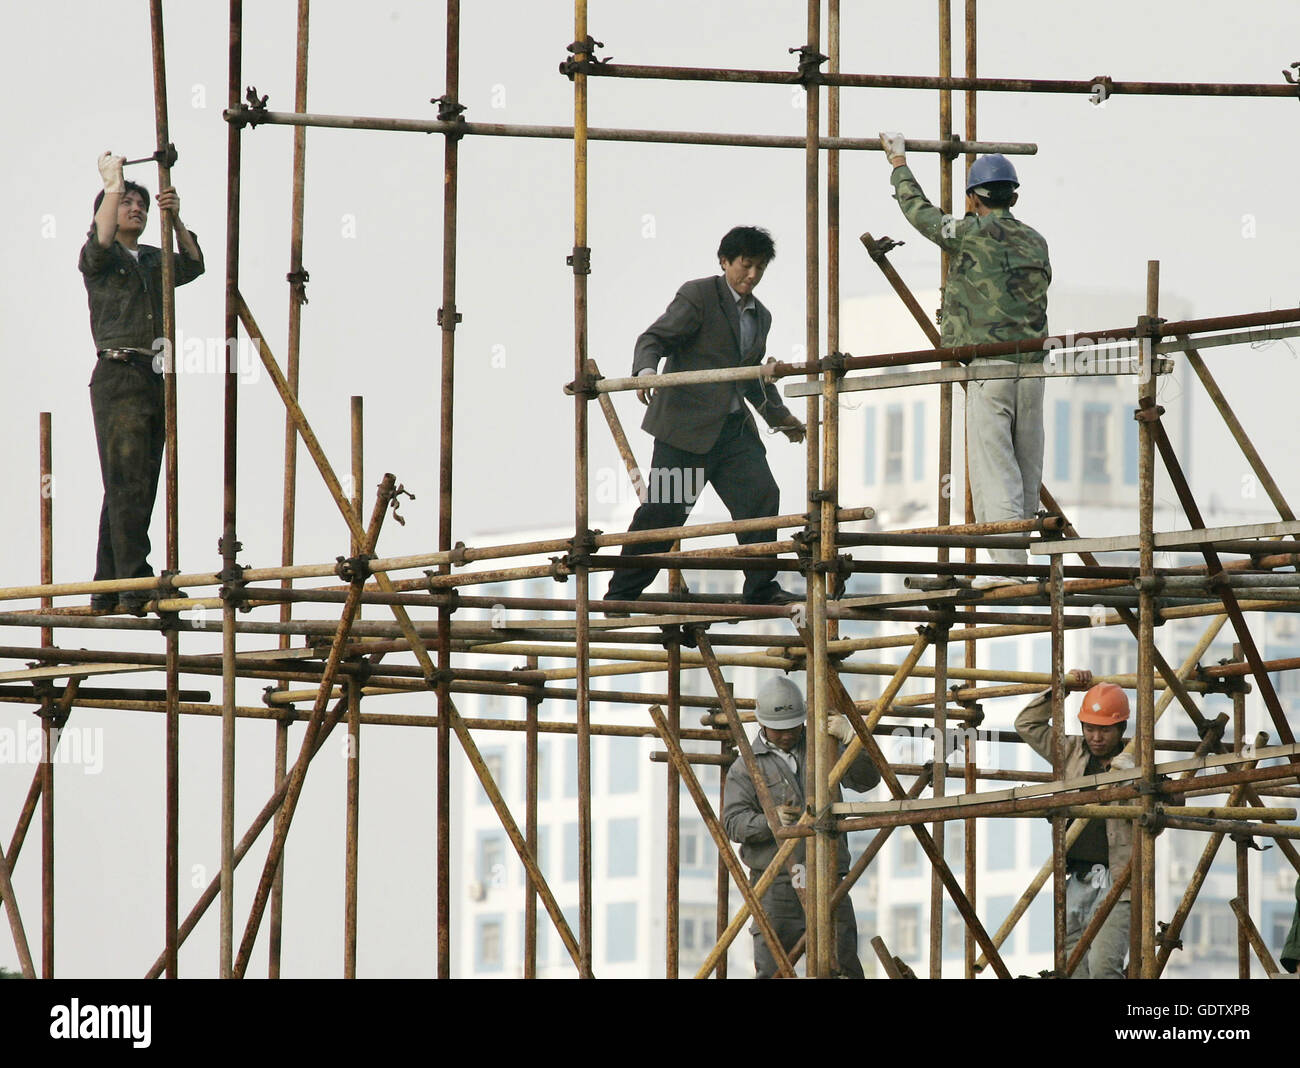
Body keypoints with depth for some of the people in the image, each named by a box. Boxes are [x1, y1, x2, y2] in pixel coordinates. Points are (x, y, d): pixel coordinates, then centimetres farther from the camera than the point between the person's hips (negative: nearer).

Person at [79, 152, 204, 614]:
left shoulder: (154, 260, 20)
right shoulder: (98, 258, 3)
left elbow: (193, 265, 6)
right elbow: (101, 240, -19)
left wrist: (175, 219, -6)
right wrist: (113, 183, -11)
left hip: (154, 380, 7)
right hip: (117, 377, -7)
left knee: (135, 488, 7)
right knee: (127, 484, -14)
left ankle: (108, 590, 10)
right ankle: (137, 588, -21)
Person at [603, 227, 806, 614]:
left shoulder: (761, 316, 18)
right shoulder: (698, 295, -4)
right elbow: (653, 338, -11)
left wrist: (779, 416, 29)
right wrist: (646, 371, -30)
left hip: (734, 428, 7)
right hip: (688, 422, -7)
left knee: (761, 496, -6)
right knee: (663, 509, -5)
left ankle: (761, 588, 0)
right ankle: (622, 593, 3)